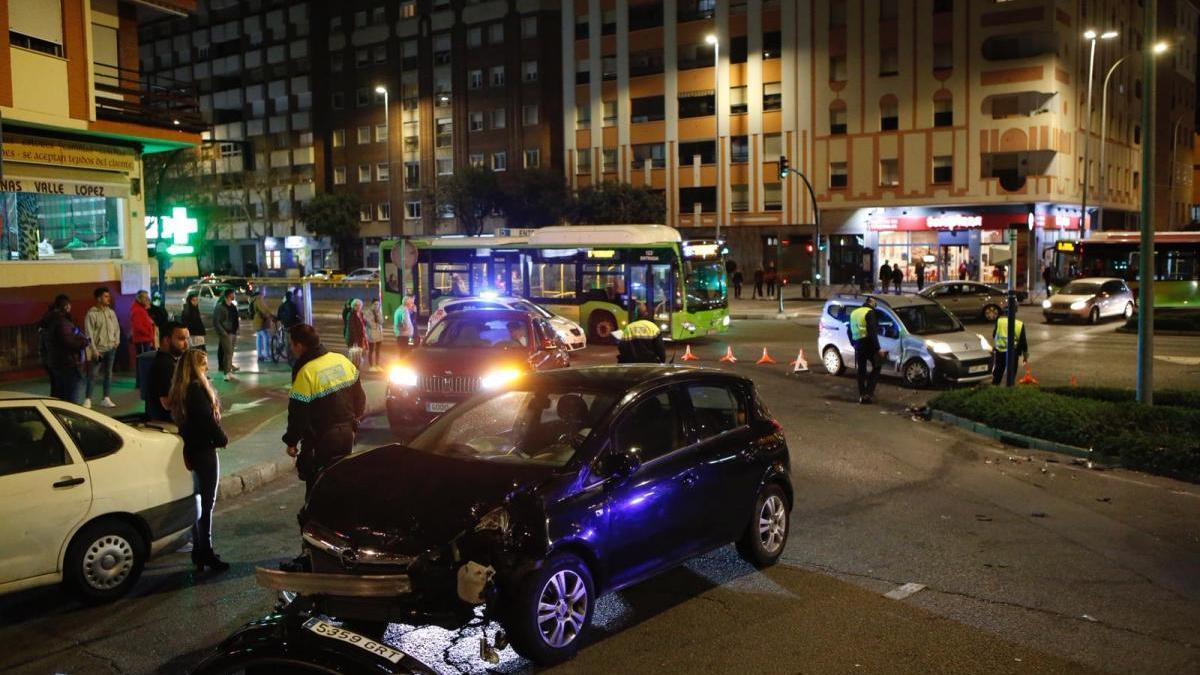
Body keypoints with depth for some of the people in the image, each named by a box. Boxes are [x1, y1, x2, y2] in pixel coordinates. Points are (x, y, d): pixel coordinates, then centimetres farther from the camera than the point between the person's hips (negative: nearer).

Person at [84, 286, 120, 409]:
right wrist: (94, 350, -14)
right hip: (98, 349, -5)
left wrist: (117, 340, 3)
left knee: (108, 373, 9)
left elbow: (117, 327, 17)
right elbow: (89, 333, -11)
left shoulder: (111, 312, 8)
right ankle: (87, 399, 4)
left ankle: (106, 399, 15)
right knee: (92, 374, -3)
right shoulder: (91, 314, -9)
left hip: (110, 348, 5)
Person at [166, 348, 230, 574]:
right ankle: (205, 553, 2)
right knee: (207, 503, -3)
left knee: (196, 502, 16)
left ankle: (198, 550, 25)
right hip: (204, 451, -10)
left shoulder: (179, 390, 10)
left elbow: (177, 418, 15)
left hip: (191, 449, 10)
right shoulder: (197, 390, -18)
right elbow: (208, 420, -20)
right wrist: (222, 438, -4)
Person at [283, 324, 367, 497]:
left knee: (316, 483, 6)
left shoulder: (306, 372, -20)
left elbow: (298, 414, -16)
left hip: (321, 440, -6)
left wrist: (291, 442, -3)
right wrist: (354, 419, 23)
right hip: (347, 432, 6)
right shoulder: (342, 360, -1)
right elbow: (359, 396, 9)